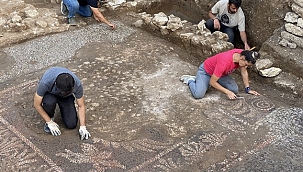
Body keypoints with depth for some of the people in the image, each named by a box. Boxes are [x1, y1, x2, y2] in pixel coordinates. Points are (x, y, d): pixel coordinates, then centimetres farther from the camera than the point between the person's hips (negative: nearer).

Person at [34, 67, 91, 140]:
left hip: (66, 97, 1)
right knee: (50, 102, -38)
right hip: (49, 93, -1)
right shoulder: (45, 82, -41)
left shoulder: (77, 84, -34)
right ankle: (50, 118, -4)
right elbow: (37, 104, -25)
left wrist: (83, 127, -23)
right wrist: (50, 122, -21)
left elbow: (81, 106, -18)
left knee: (71, 124, -12)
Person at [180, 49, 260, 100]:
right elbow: (212, 82, -31)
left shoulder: (242, 55, -20)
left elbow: (244, 72, -2)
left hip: (221, 74, 8)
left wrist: (248, 89, -2)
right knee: (198, 95, -30)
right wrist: (227, 92, -31)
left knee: (235, 90, -10)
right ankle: (190, 80, 5)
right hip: (205, 71, -8)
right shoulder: (224, 62, -41)